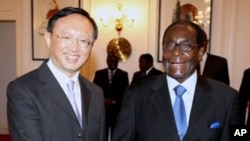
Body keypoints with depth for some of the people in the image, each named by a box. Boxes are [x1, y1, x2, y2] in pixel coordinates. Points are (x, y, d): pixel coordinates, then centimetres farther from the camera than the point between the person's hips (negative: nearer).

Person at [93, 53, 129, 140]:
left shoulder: (123, 74, 5)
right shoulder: (99, 73, 8)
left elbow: (125, 93, 0)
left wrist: (113, 100, -12)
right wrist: (104, 100, -11)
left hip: (117, 110, -1)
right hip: (102, 109, 1)